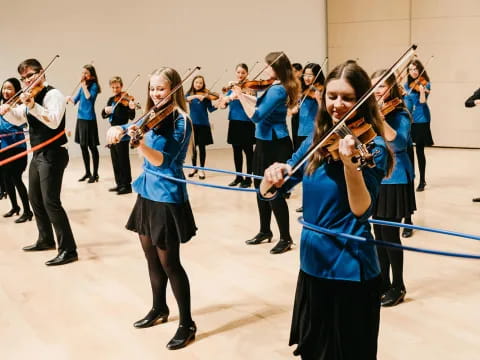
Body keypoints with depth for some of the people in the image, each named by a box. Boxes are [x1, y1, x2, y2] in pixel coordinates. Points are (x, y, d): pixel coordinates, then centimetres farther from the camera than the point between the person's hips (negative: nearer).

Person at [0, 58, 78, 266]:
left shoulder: (53, 94, -14)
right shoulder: (31, 97, 13)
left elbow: (54, 122, -29)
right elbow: (18, 120, 23)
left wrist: (32, 105, -38)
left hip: (53, 154, -10)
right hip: (38, 154, 10)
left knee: (51, 202, -13)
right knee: (35, 199, 18)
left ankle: (68, 250, -8)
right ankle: (46, 240, 34)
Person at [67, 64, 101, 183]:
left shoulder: (93, 86, -7)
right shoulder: (82, 86, 12)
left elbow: (89, 97, -23)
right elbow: (75, 100, 13)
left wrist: (84, 85, -18)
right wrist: (70, 98, -7)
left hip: (89, 119, -7)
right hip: (80, 118, 8)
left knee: (92, 146, -1)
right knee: (83, 146, 12)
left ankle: (95, 174, 6)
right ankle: (87, 172, 23)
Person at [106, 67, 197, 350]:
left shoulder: (181, 121, -15)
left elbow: (163, 160, -24)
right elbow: (117, 128, 11)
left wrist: (140, 142, -39)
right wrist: (117, 131, -12)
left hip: (168, 198, -8)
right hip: (147, 194, 8)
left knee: (169, 263, -3)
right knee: (152, 258, 17)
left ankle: (187, 324, 9)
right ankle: (159, 309, 36)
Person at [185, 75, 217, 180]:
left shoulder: (206, 95, 1)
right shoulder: (190, 94, 5)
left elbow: (210, 109, -7)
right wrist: (195, 96, -31)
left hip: (203, 124, -1)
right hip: (193, 123, 1)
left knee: (202, 146, 2)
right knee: (193, 146, 9)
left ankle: (201, 169, 11)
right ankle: (194, 168, 24)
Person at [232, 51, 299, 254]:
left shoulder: (278, 90, -21)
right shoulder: (276, 88, 8)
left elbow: (256, 116, -26)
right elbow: (261, 104, 22)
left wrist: (240, 97, -17)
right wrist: (242, 94, 15)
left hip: (275, 146, -10)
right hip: (265, 143, 10)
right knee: (261, 188, 17)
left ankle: (285, 238, 7)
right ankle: (265, 231, 30)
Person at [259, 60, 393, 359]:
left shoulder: (372, 147, -12)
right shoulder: (316, 141, 4)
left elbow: (361, 210, -24)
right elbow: (269, 193, 2)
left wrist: (349, 163, -38)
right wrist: (272, 176, -20)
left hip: (350, 267, -6)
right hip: (312, 262, 6)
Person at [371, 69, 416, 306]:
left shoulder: (399, 114, -11)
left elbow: (399, 143, -28)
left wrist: (380, 118, -36)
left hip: (393, 180, -7)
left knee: (390, 235, -3)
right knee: (379, 235, 12)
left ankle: (398, 287, 11)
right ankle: (383, 284, 24)